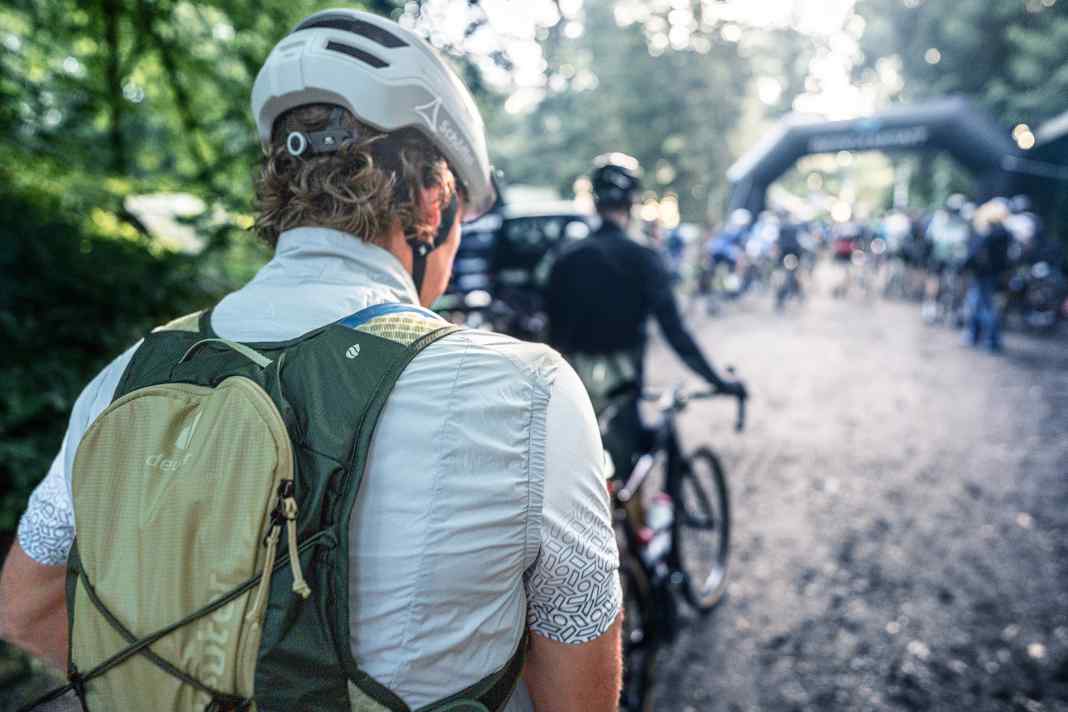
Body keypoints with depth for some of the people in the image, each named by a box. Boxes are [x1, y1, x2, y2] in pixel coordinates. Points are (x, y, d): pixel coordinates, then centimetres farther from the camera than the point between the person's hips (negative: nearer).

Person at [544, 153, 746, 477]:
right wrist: (719, 382, -8)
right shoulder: (643, 258, -9)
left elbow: (555, 328, 8)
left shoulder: (567, 259, 3)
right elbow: (673, 330, -14)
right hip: (619, 389, -4)